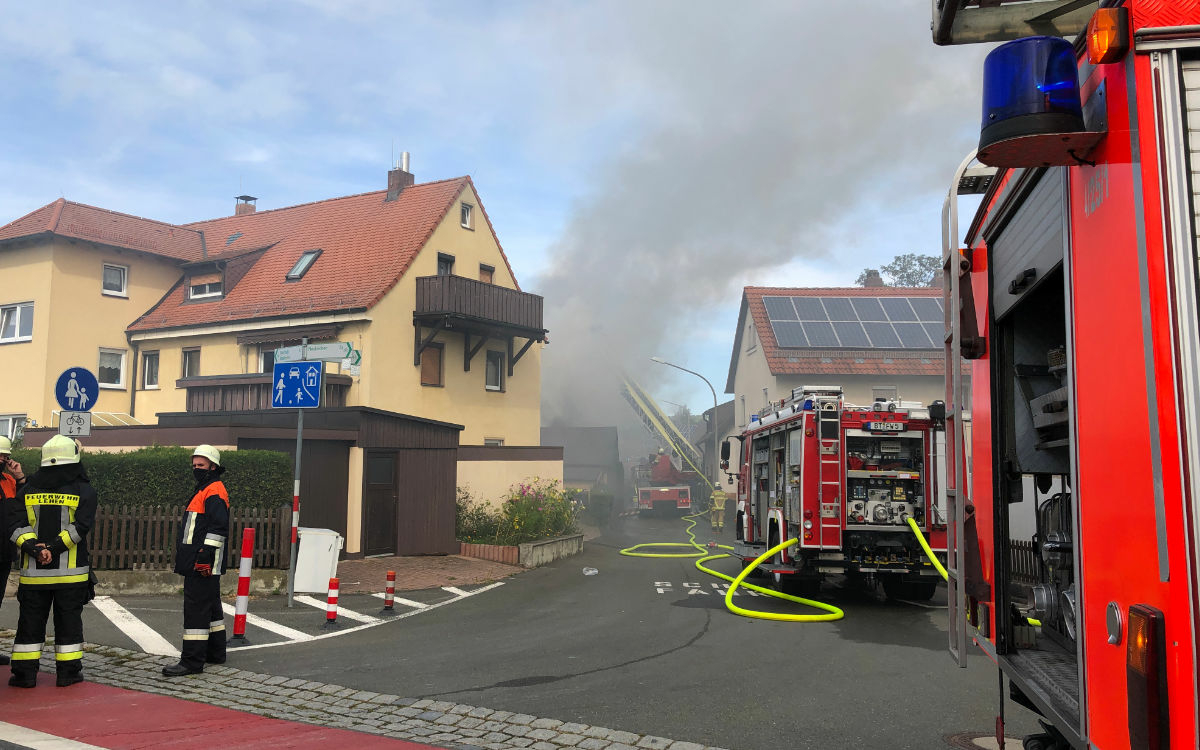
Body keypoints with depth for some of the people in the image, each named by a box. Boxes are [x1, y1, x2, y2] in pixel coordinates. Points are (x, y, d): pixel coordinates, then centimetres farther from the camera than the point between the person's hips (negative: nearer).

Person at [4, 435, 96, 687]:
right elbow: (80, 525, -14)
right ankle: (68, 671, 9)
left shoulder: (28, 489, 5)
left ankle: (24, 672, 13)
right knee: (68, 620, 6)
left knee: (30, 620, 10)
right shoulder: (84, 491, -4)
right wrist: (54, 549, -14)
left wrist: (33, 548, -11)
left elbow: (14, 523, -4)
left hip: (33, 572, 2)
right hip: (70, 572, -2)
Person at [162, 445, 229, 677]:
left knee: (196, 608, -10)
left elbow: (218, 528, -21)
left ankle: (192, 661, -9)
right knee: (210, 607, 16)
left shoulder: (215, 491, -12)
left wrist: (206, 554, -25)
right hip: (196, 563, 11)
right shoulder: (203, 490, 21)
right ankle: (215, 653, 26)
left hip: (203, 563, -11)